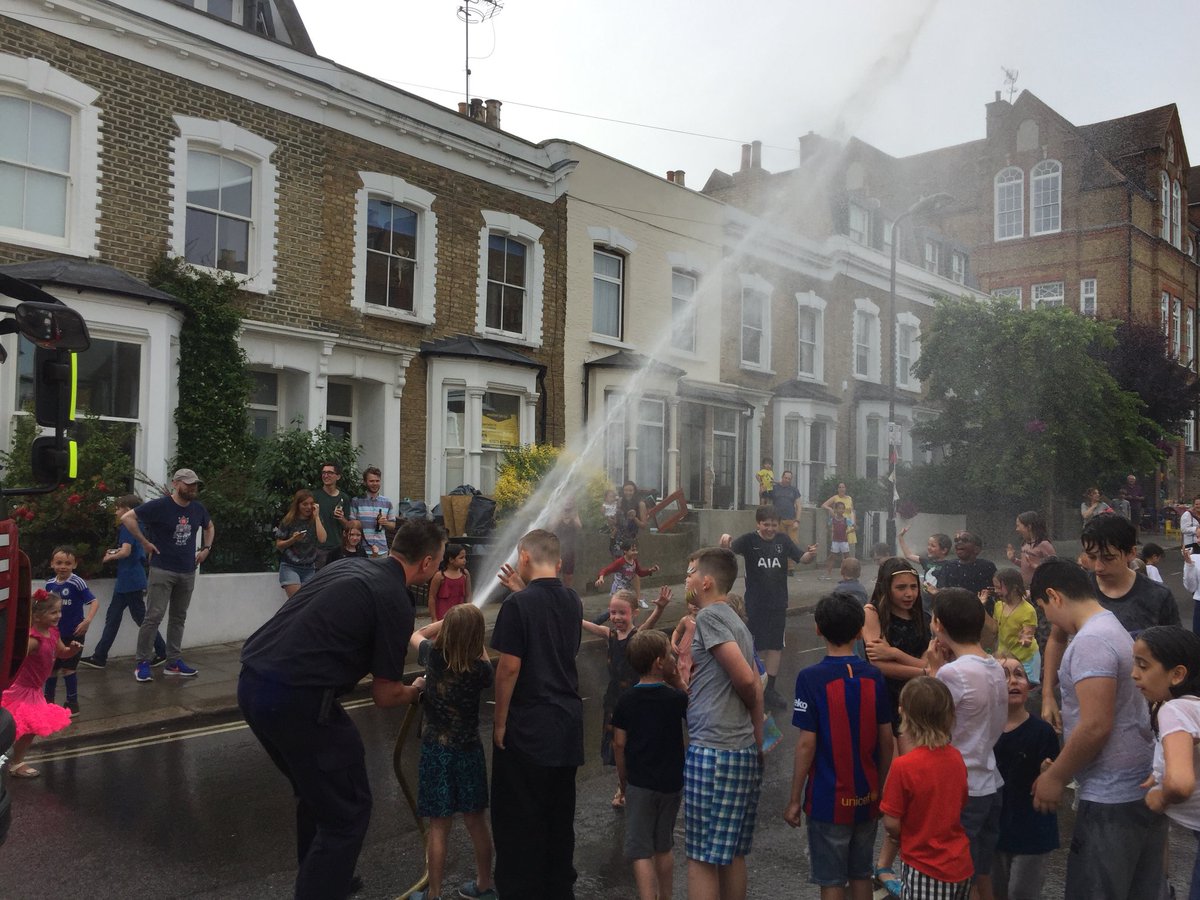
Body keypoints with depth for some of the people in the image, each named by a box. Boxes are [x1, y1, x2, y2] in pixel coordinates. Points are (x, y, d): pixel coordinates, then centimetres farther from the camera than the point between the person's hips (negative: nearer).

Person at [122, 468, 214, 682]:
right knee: (154, 616, -9)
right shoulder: (160, 505, -9)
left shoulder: (198, 508, 8)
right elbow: (127, 518, -11)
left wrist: (206, 548, 14)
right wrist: (145, 542, -12)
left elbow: (209, 527, 27)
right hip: (162, 570, -6)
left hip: (188, 572, 6)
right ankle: (143, 663, 0)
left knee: (179, 617, 11)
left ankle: (174, 662, 19)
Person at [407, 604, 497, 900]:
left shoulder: (434, 657, -14)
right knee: (476, 821, 16)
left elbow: (416, 635, 7)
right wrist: (471, 626, 8)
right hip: (470, 749, 2)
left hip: (437, 749, -2)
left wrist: (449, 621, 7)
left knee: (439, 827, 6)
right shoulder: (481, 669, -13)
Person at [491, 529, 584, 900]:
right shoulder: (573, 601, 3)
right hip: (568, 721, 7)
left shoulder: (519, 604, -16)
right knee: (560, 814, 17)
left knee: (519, 817, 7)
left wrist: (499, 721, -8)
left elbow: (509, 668, -17)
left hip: (528, 725, -6)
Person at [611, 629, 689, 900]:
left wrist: (623, 780, 10)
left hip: (639, 784, -1)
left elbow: (619, 744, -3)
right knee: (663, 848, 18)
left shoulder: (626, 701, -7)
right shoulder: (677, 698, -10)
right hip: (671, 783, 1)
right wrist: (679, 683, 2)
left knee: (640, 851, 1)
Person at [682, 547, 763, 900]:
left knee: (702, 857, -2)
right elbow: (755, 687, 14)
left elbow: (745, 679, -16)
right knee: (732, 854, 15)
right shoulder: (737, 622, 16)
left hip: (711, 750, -9)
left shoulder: (709, 616, -10)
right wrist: (758, 744, 13)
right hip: (744, 750, 9)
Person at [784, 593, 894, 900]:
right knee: (861, 874, 19)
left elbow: (807, 744, -16)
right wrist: (882, 788, 15)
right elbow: (886, 740, 1)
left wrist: (795, 799, -7)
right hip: (867, 796, 4)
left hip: (829, 799, -4)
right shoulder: (874, 676, -4)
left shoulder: (811, 678, -16)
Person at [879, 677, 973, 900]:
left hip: (925, 871, -6)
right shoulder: (956, 758, -5)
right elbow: (960, 806, 9)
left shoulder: (903, 766, -23)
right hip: (961, 867, 6)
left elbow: (891, 824, -16)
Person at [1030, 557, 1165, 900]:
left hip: (1111, 798, -10)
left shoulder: (1090, 641, -19)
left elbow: (1096, 726, -24)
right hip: (1143, 789, 10)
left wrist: (1056, 776, -12)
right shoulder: (1114, 628, 13)